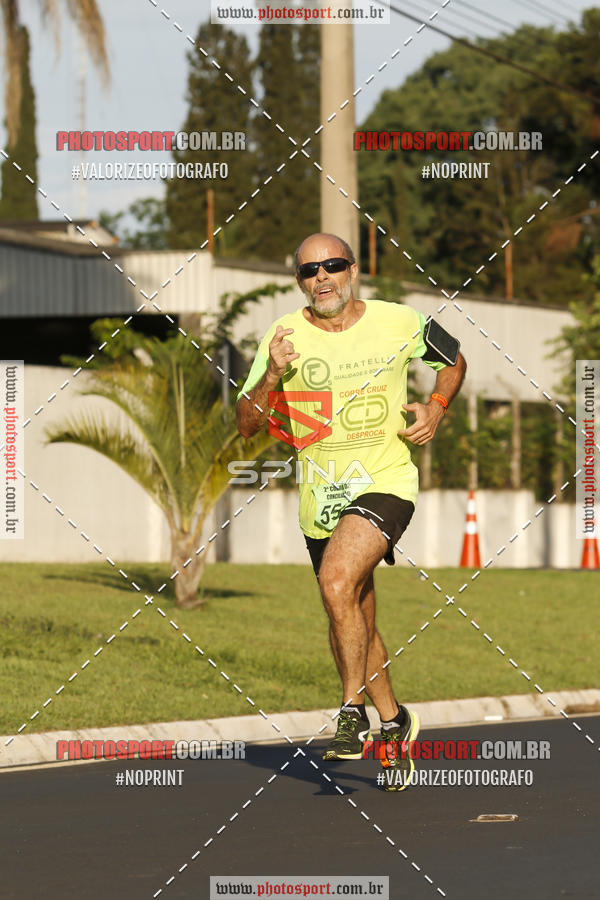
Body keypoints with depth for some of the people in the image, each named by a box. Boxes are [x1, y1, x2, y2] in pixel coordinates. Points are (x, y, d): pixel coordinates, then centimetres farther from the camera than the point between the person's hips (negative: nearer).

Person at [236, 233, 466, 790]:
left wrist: (435, 409, -1)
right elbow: (246, 425, -2)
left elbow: (454, 360, 16)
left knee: (338, 582, -27)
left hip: (385, 482, -4)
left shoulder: (399, 323, -3)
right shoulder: (285, 337, -3)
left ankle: (353, 715, -17)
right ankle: (393, 723, 34)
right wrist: (272, 376, -20)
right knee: (354, 625, 13)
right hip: (321, 497, 4)